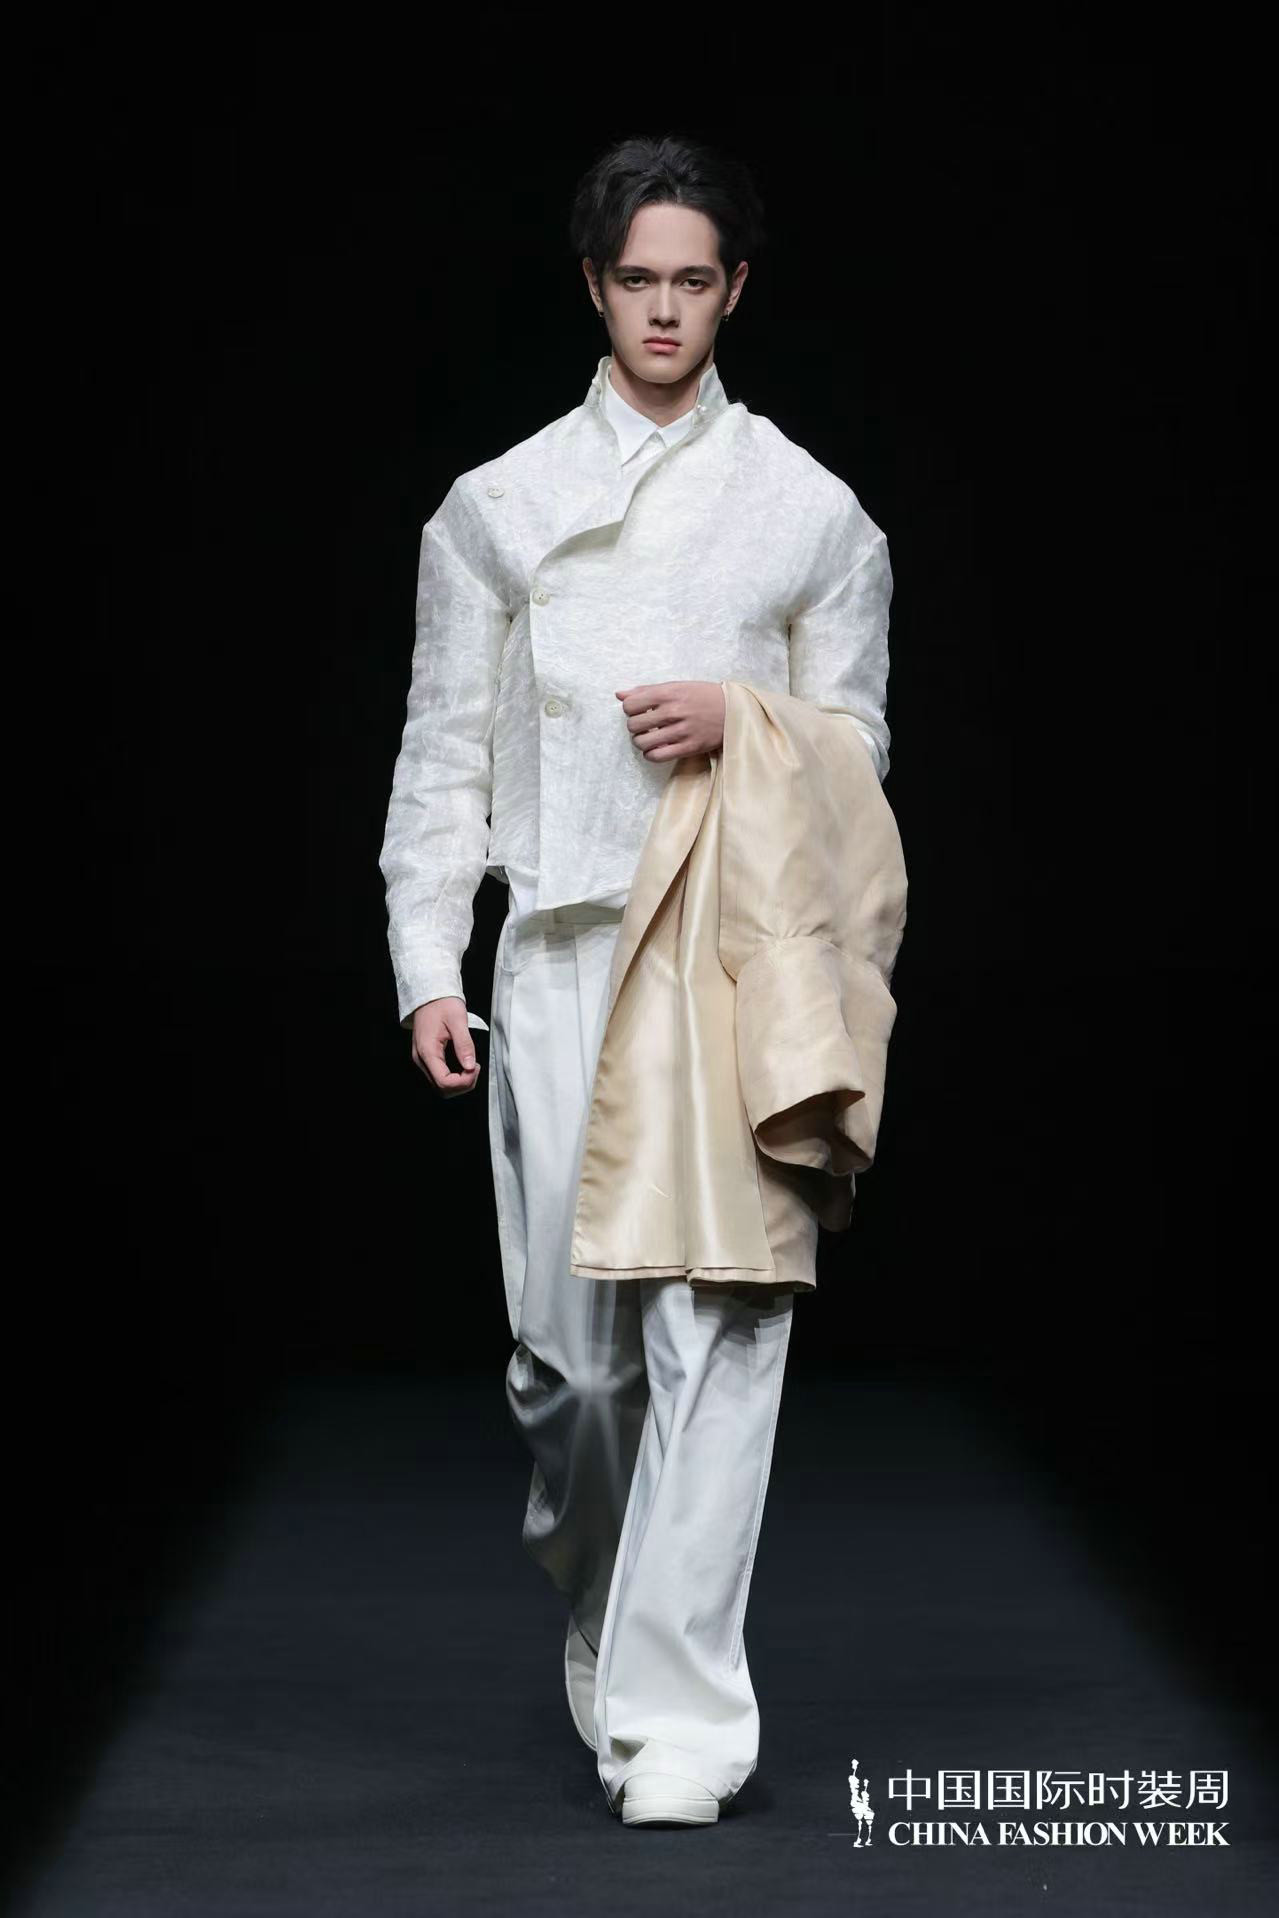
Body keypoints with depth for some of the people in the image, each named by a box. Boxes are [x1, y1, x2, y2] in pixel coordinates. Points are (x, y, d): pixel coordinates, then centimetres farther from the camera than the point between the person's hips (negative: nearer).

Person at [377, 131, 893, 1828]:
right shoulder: (496, 508, 11)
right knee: (568, 1343, 2)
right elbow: (444, 750, 10)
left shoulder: (812, 511, 9)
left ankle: (677, 1715, -6)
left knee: (718, 1326, -9)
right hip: (562, 956, 1)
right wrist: (428, 964, 1)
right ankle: (603, 1616, 30)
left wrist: (741, 721, -8)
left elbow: (855, 744, 13)